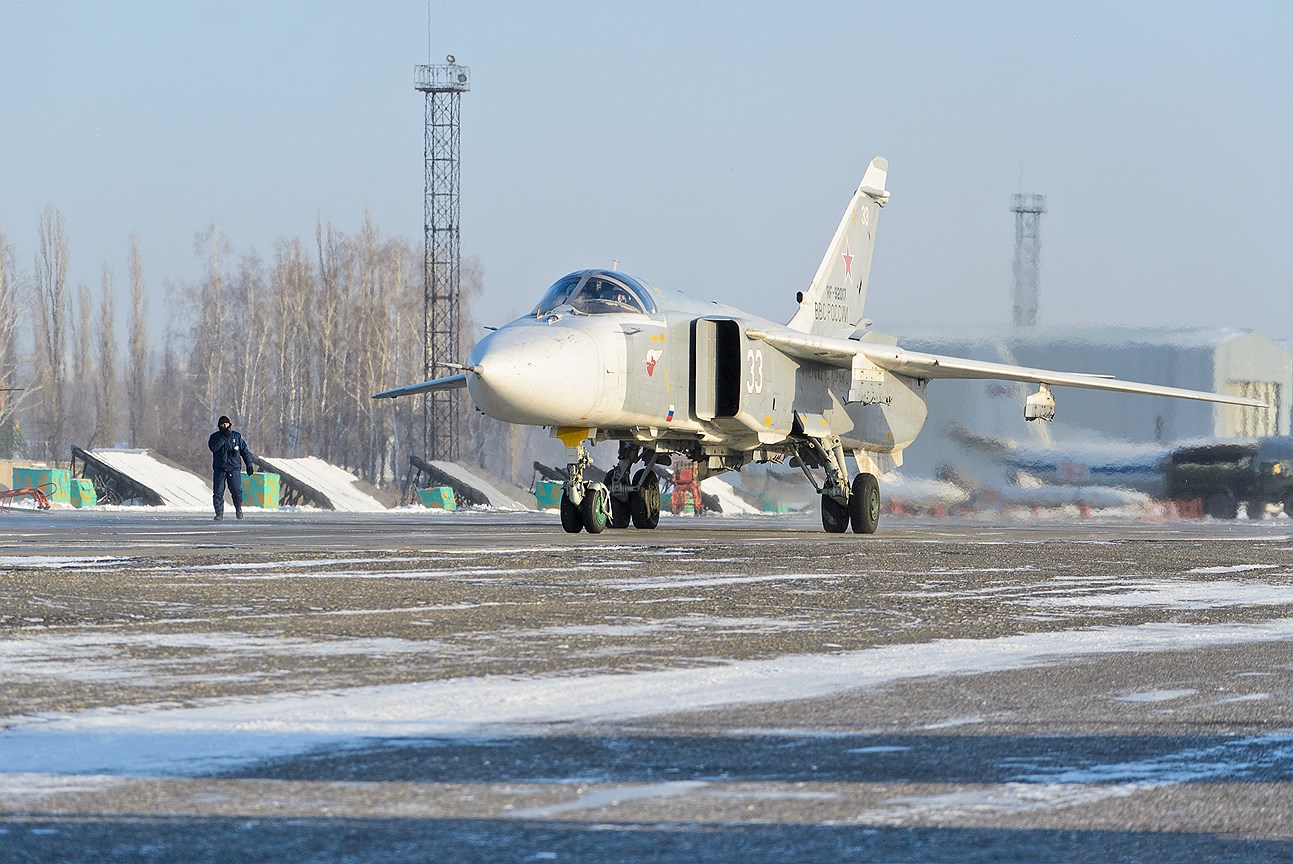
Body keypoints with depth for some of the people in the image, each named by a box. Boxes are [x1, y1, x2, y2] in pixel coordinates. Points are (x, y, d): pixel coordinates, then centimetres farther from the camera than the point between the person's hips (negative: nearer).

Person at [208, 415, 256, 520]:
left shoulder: (236, 436, 8)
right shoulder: (215, 437, 5)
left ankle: (238, 508, 17)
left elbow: (245, 450, 13)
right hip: (219, 469, 0)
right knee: (218, 492, -4)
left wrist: (249, 464, 8)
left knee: (237, 490, -9)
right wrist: (224, 437, -19)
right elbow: (213, 447, -16)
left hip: (234, 468, 0)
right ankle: (219, 513, 7)